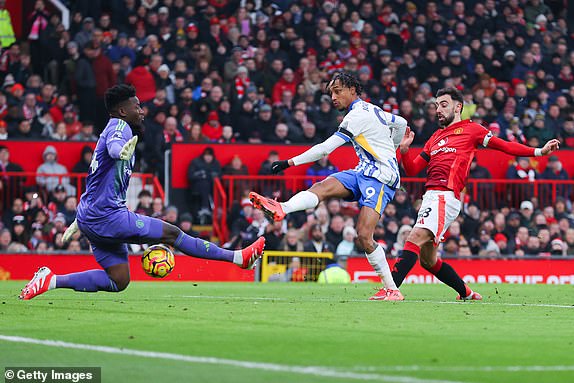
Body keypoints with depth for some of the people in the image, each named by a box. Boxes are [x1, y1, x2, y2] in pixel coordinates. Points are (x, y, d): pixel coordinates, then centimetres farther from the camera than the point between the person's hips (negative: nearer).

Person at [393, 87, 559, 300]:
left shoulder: (470, 129, 8)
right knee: (428, 260, 10)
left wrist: (538, 152, -6)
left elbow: (505, 146, 4)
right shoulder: (435, 138, 27)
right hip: (430, 196, 8)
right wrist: (404, 149, 5)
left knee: (415, 239, -25)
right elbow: (412, 170, 24)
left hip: (445, 197, -8)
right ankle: (466, 294, 26)